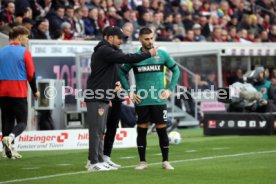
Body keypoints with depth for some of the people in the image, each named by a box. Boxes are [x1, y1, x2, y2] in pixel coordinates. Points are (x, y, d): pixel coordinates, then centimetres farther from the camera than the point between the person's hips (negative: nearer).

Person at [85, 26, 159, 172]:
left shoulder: (106, 51, 21)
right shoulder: (104, 50, -12)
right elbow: (126, 58, -21)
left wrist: (115, 83, 6)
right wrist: (149, 54, -15)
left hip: (103, 97, 10)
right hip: (96, 97, -10)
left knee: (100, 131, 10)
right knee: (96, 130, -10)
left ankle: (100, 161, 12)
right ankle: (94, 163, -10)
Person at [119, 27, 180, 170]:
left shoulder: (162, 54, 3)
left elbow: (176, 70, 12)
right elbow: (122, 73, 10)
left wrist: (170, 89, 3)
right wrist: (129, 92, 2)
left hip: (159, 100, 0)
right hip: (141, 101, 0)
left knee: (162, 130, 0)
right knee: (141, 130, 4)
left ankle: (165, 161, 8)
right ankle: (142, 161, 13)